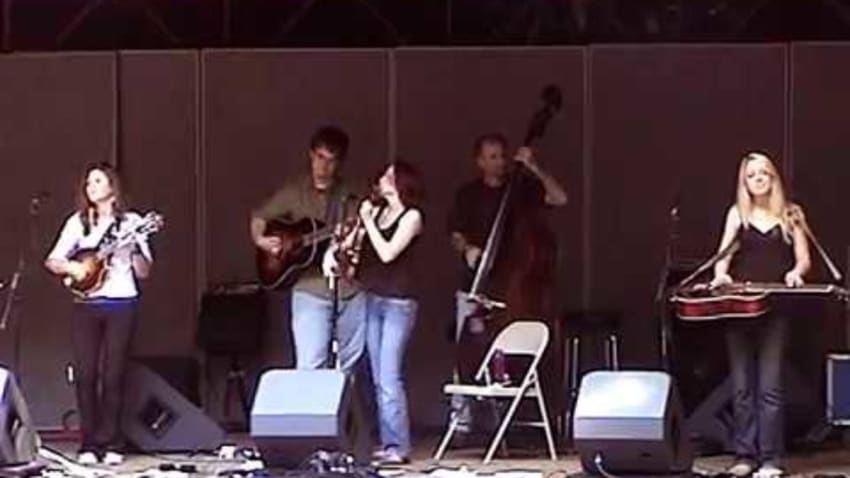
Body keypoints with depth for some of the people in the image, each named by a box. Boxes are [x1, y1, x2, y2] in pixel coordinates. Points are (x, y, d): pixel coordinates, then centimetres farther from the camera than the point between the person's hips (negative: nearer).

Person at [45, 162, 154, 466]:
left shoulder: (131, 222, 5)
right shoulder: (78, 222, 9)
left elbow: (143, 273, 4)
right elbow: (52, 261, 7)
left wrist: (136, 249, -15)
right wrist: (70, 267, -13)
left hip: (121, 305, -2)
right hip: (86, 305, 2)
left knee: (113, 375, -4)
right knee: (85, 374, -4)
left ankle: (110, 444, 3)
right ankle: (89, 445, 1)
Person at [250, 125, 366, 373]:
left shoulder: (352, 194, 6)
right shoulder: (295, 191, 6)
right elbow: (259, 217, 16)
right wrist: (260, 240, -3)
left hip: (351, 290, 2)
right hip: (311, 290, -2)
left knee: (351, 366, 7)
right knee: (310, 366, -13)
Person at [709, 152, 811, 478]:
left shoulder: (790, 214, 8)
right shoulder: (738, 213, 9)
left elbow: (803, 259, 6)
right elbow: (724, 254, 2)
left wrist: (795, 273, -16)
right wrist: (721, 274, -19)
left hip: (775, 307, -2)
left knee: (769, 386, -7)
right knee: (742, 386, 3)